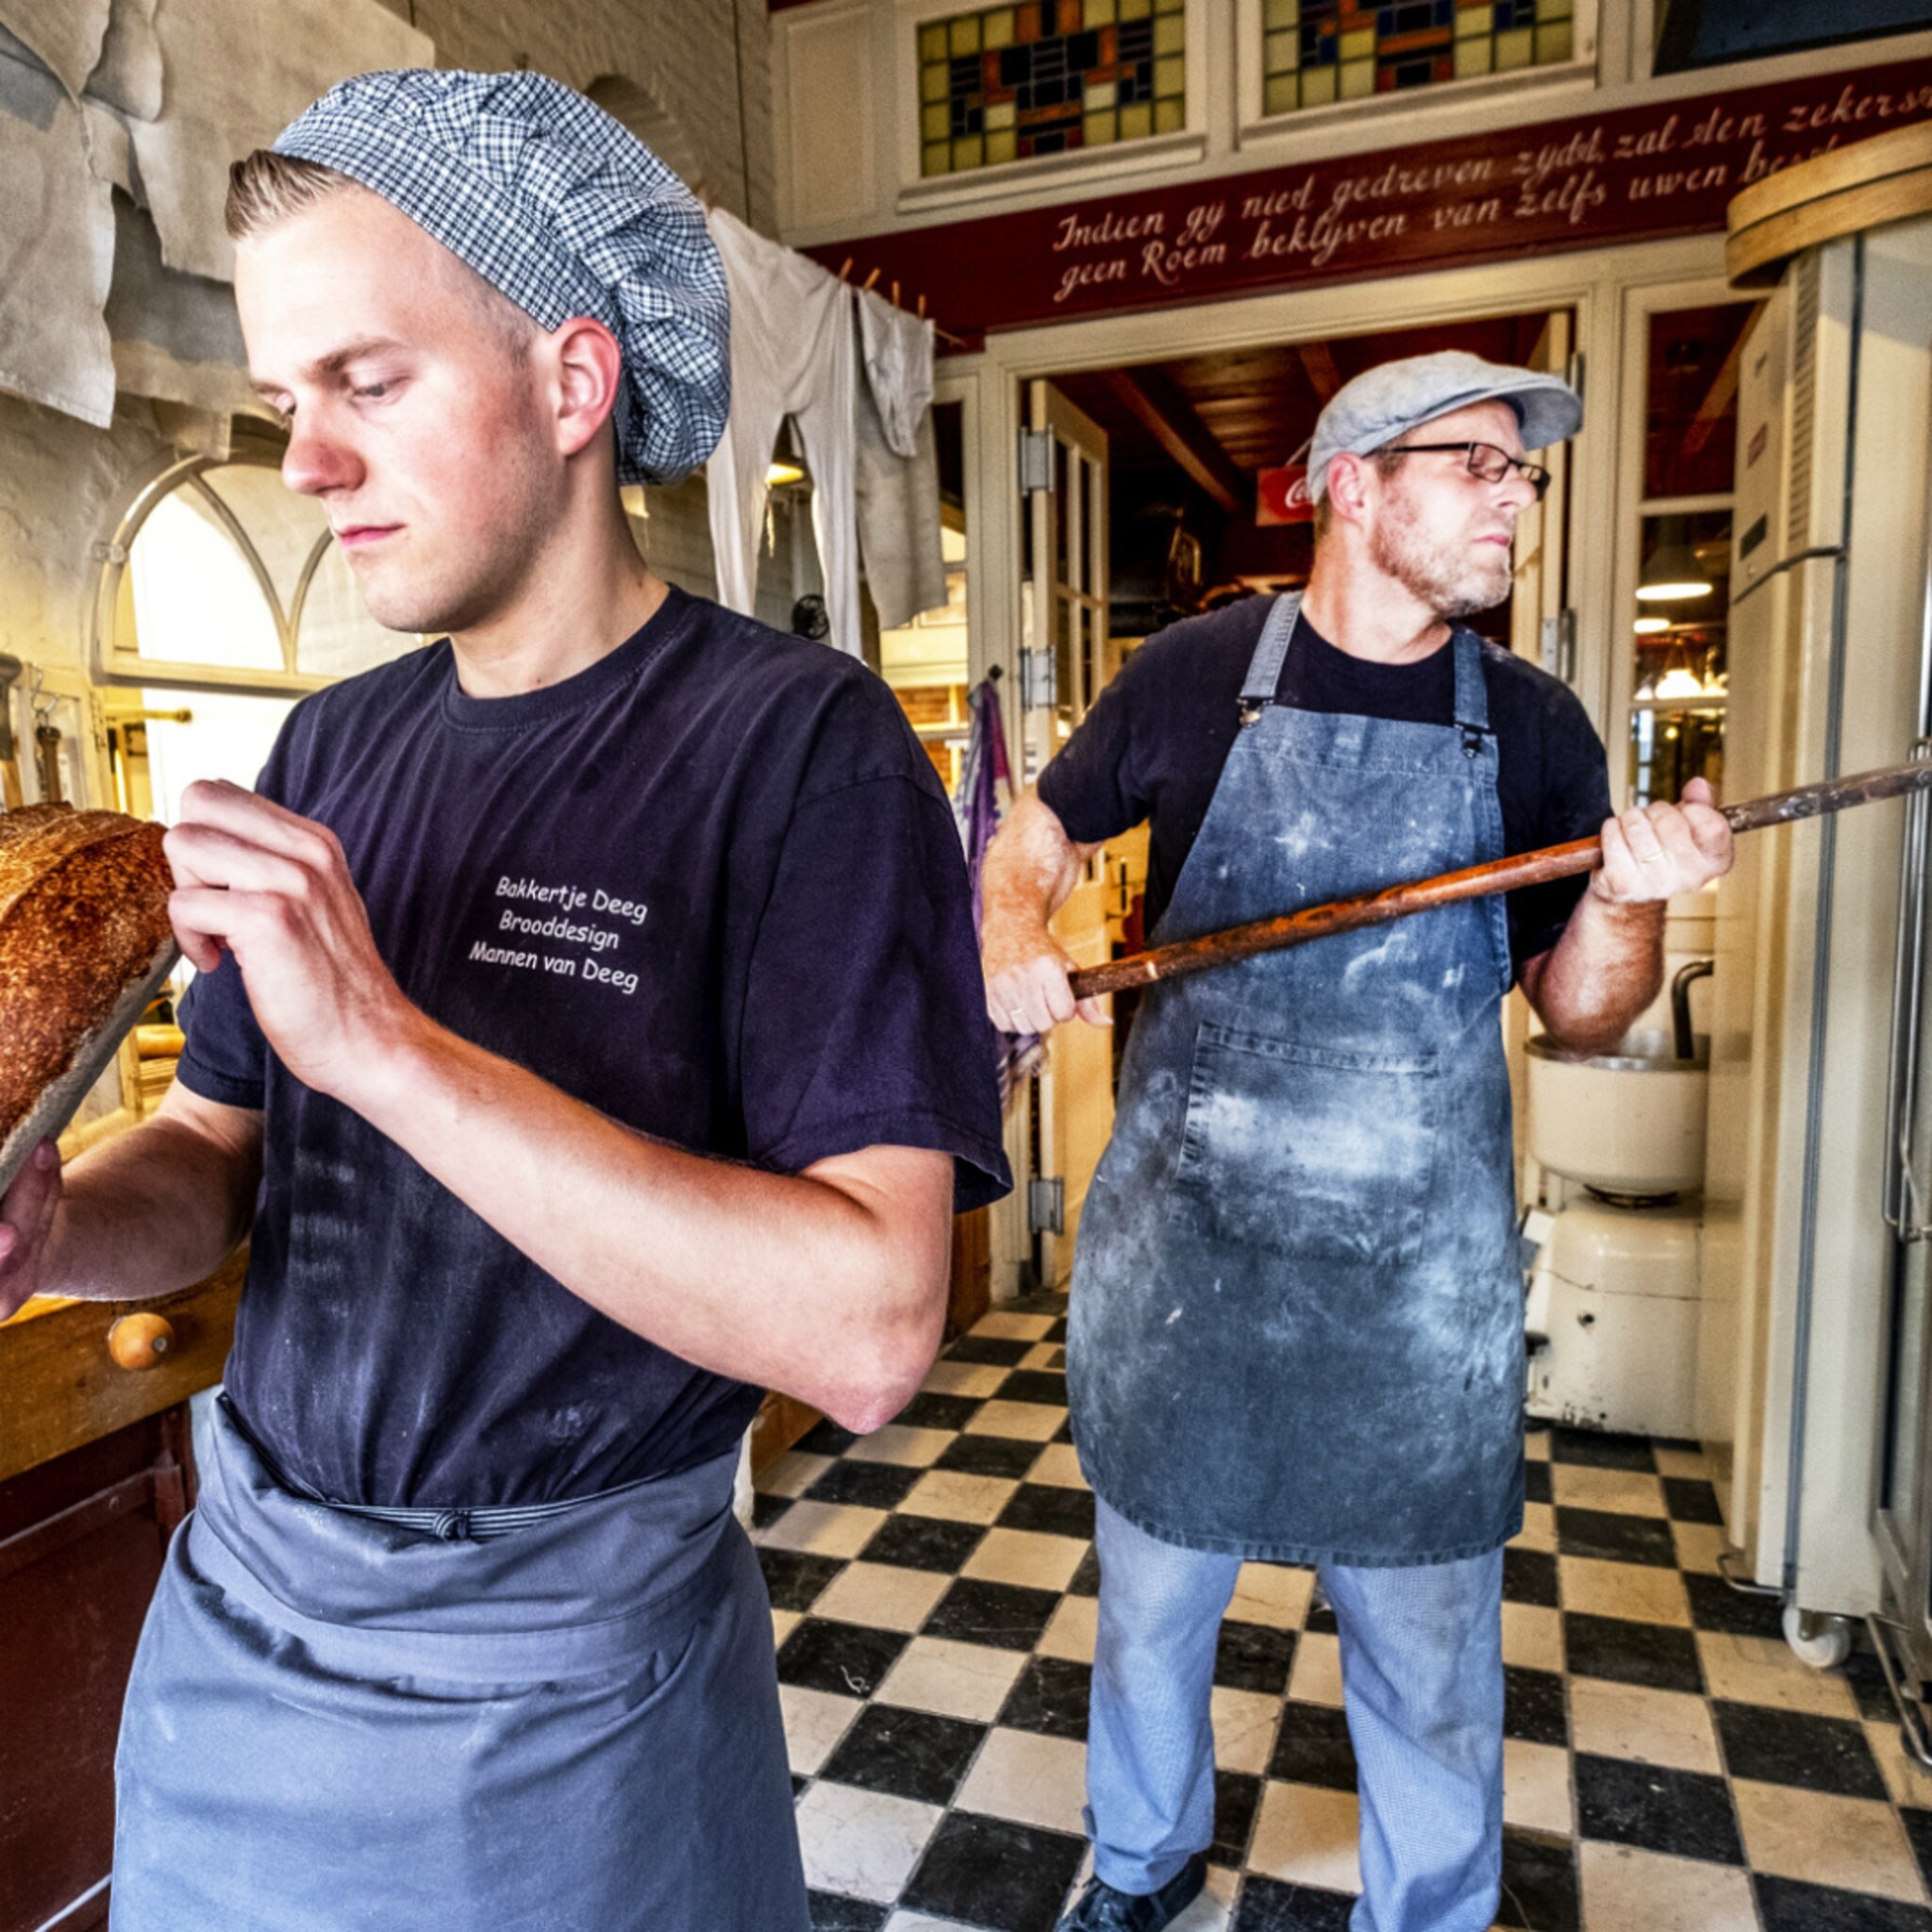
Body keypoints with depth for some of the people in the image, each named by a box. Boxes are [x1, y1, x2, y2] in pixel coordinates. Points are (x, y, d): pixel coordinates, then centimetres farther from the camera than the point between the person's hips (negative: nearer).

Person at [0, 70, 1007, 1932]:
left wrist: (385, 1038, -31)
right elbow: (219, 1147, 7)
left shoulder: (792, 742, -19)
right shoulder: (331, 748, 2)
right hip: (231, 1606, 6)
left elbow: (867, 1334, -28)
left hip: (559, 1686, -5)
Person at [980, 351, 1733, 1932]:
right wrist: (1015, 943, -11)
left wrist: (1630, 900, -15)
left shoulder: (1534, 730, 2)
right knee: (1150, 1606, 19)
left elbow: (1579, 1016, 5)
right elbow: (1039, 836, 9)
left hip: (1419, 1275, 1)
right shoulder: (1195, 676, -2)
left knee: (1430, 1654, 16)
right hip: (1182, 1239, 0)